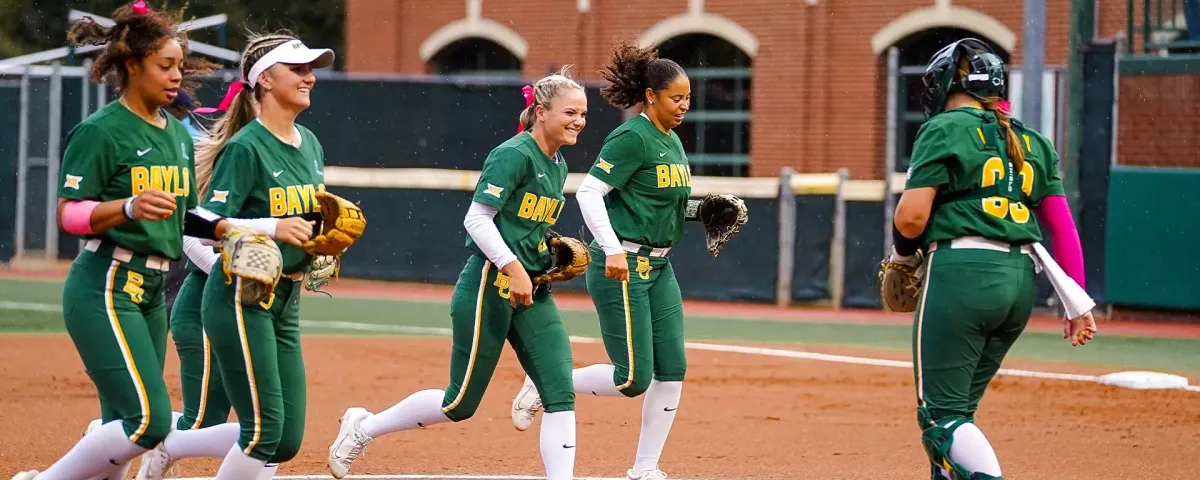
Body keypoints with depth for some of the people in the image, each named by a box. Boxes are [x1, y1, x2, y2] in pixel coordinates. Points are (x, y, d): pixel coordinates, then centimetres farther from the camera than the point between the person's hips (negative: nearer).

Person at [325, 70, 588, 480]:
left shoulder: (558, 167, 13)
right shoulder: (514, 155, -13)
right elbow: (477, 219, -19)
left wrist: (550, 253, 8)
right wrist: (513, 268, -25)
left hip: (533, 292, 8)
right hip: (489, 285, -8)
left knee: (561, 394, -6)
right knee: (461, 403, 0)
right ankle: (364, 427, 20)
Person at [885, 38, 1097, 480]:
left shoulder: (944, 129, -1)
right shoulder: (1033, 143, 19)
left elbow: (910, 216, -8)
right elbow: (1063, 226, 14)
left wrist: (903, 255, 13)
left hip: (962, 273, -7)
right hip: (1022, 281, 7)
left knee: (941, 415, -8)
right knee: (957, 407, 17)